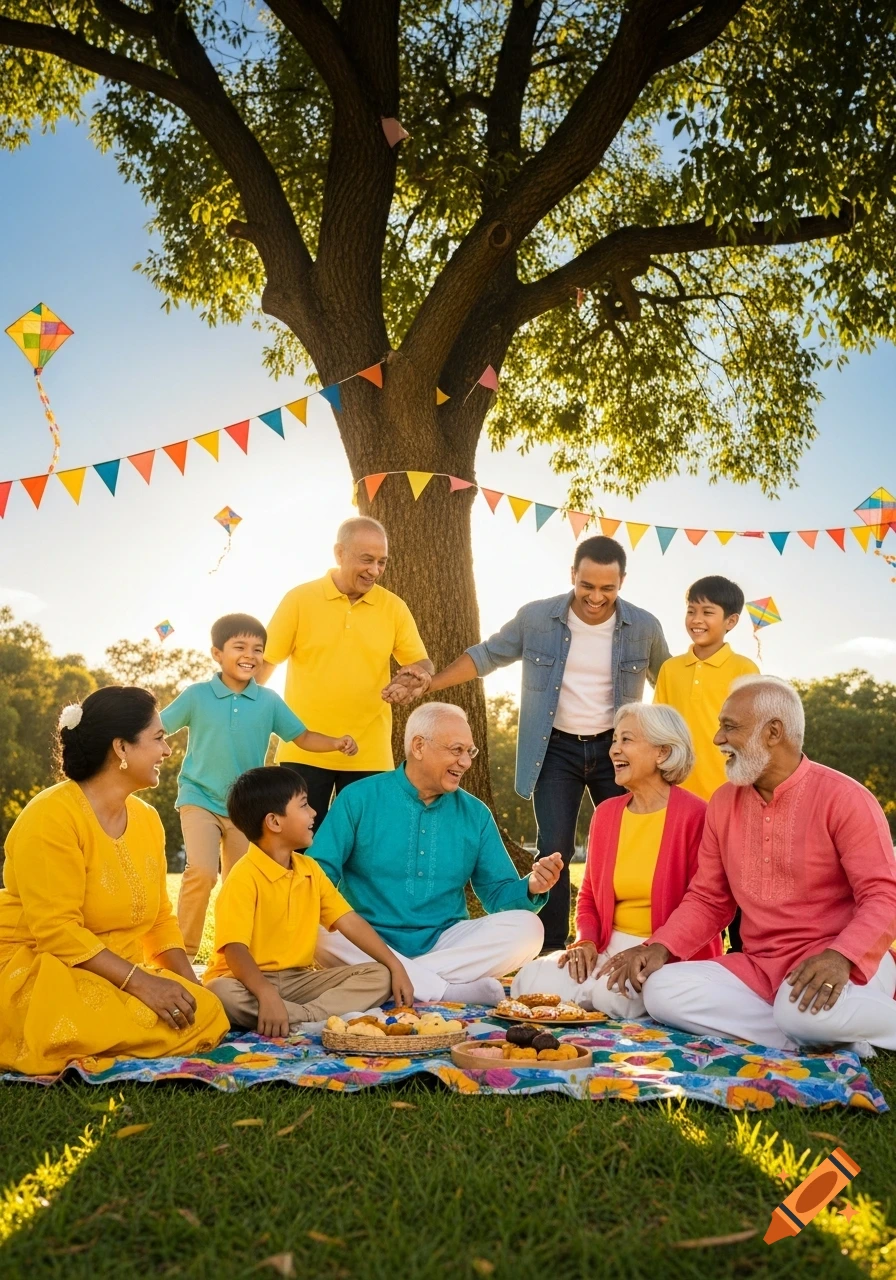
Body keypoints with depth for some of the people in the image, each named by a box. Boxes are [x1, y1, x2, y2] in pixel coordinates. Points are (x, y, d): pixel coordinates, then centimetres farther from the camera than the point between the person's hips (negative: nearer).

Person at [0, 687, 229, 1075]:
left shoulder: (146, 818, 7)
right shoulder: (51, 816, -17)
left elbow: (159, 918, 10)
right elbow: (57, 931, -23)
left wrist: (190, 983, -5)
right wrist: (140, 983, -27)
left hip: (119, 978, 8)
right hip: (46, 974, -8)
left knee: (207, 1014, -13)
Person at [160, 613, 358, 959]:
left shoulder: (269, 701, -2)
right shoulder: (197, 695, -7)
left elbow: (302, 737, 1)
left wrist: (336, 742, -17)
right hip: (200, 799, -3)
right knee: (201, 872, -22)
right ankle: (182, 952, -4)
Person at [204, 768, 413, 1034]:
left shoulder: (309, 869, 7)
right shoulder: (245, 878, -16)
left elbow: (349, 921, 6)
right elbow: (235, 950, -26)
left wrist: (396, 966, -3)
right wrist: (267, 996, -42)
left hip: (297, 980, 7)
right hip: (250, 981, -6)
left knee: (380, 975, -9)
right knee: (221, 992, -39)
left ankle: (303, 1018, -27)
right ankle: (322, 1019, -32)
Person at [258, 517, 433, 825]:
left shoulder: (393, 607, 3)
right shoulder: (299, 599, -3)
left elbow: (422, 664, 4)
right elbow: (264, 662, 0)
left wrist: (418, 675, -20)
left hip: (369, 754, 2)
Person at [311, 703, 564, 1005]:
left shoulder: (475, 814, 9)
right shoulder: (359, 798, -1)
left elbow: (497, 892, 9)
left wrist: (532, 887, -13)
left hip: (444, 943, 3)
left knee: (527, 927, -19)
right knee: (323, 934, -33)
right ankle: (450, 991, -27)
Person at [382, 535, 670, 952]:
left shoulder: (644, 627, -7)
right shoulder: (536, 618, -9)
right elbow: (486, 655, 2)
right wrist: (429, 684, -7)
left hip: (616, 749, 1)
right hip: (557, 749, -1)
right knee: (554, 852, -2)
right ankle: (552, 951, 9)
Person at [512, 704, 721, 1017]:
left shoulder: (694, 815, -9)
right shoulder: (606, 813, 11)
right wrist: (585, 941, -3)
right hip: (610, 947, 5)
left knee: (611, 994, -34)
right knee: (532, 981, -20)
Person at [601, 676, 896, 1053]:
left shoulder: (844, 798, -9)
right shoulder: (724, 802, 8)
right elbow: (707, 899, 12)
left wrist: (839, 958, -33)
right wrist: (660, 947, -6)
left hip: (838, 961, -6)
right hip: (758, 966, 6)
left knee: (806, 1009, -39)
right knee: (663, 990, -18)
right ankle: (814, 1040, -14)